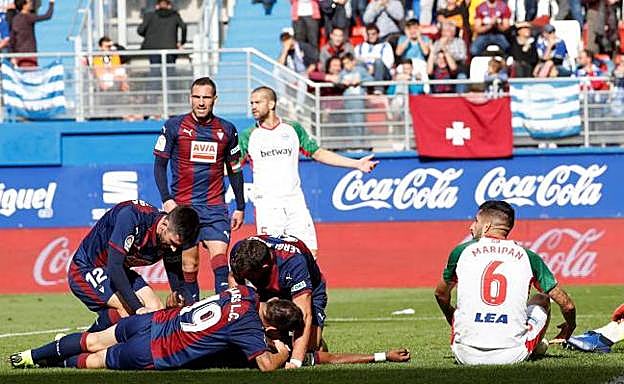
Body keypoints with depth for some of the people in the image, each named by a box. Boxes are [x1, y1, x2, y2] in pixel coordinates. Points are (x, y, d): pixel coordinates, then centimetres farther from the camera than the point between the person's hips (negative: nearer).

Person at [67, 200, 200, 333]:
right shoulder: (131, 216, -33)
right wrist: (138, 308, -37)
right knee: (129, 309, -26)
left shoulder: (172, 241, -12)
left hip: (120, 271, 8)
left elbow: (178, 283, -4)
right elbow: (114, 267, -35)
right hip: (85, 270, -8)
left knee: (156, 308, -9)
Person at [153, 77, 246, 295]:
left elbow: (235, 170, 16)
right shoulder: (174, 126, 1)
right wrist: (166, 200, -7)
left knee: (219, 258, -13)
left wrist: (240, 207, 14)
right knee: (189, 263, 0)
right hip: (182, 207, -1)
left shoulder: (226, 130, 7)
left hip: (215, 208, 1)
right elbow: (159, 165, 4)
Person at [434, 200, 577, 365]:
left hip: (467, 356, 1)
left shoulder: (462, 251, 7)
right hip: (513, 356, -1)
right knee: (542, 300, 29)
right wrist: (569, 329, 31)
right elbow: (567, 305, 8)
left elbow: (441, 294, 26)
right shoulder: (528, 257, 4)